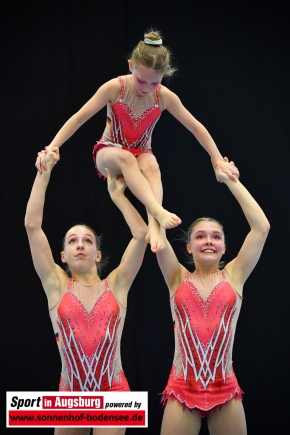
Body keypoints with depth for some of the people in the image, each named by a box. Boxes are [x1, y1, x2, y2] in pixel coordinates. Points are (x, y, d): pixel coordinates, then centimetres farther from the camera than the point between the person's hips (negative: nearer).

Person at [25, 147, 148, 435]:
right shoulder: (57, 285, 2)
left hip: (112, 391, -1)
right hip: (71, 392, 1)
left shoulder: (115, 285, 3)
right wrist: (44, 172, -6)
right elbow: (32, 226, -5)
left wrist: (117, 195, 1)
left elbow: (141, 234, -5)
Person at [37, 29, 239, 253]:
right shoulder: (115, 88, -20)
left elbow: (196, 128, -6)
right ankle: (158, 212, -55)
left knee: (151, 165, -38)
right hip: (109, 153, -1)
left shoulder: (165, 96, -14)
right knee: (125, 157, -40)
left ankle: (155, 226, -54)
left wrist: (219, 161, -7)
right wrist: (51, 148, -27)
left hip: (141, 155, 1)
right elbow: (79, 118, -18)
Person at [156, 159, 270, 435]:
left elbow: (261, 227, -2)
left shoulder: (234, 276, 5)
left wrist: (230, 181, 1)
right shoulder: (178, 279, 6)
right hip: (183, 389, 0)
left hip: (225, 391, 0)